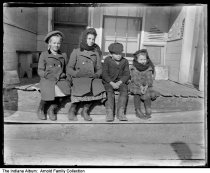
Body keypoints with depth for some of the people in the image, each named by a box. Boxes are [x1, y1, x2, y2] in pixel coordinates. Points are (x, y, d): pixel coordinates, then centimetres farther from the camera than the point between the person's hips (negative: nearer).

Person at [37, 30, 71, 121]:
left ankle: (52, 108, -1)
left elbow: (66, 70, 19)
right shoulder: (44, 54, 7)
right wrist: (51, 76, -11)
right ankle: (41, 109, 1)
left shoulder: (63, 55, 16)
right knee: (49, 91, -31)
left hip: (61, 80, 3)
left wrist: (68, 78, 0)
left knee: (67, 90, -26)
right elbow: (40, 71, 3)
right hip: (47, 80, -3)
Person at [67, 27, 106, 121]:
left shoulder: (96, 53, 16)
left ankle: (85, 110, -6)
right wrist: (78, 74, -15)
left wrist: (96, 74, -7)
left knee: (98, 88, -26)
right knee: (83, 90, -32)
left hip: (92, 78, 3)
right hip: (79, 79, -3)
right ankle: (72, 109, -7)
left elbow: (99, 69, 15)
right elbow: (69, 69, 3)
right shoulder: (76, 52, 7)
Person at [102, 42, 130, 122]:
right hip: (108, 81, -1)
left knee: (124, 91, -27)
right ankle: (109, 113, -34)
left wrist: (119, 83, -17)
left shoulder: (125, 61, 4)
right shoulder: (107, 60, -2)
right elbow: (104, 73, -6)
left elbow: (127, 74, 0)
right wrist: (112, 83, -19)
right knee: (110, 92, -30)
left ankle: (120, 112, -30)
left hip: (121, 82, 2)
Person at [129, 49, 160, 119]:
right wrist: (140, 86, -27)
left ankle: (148, 109, -9)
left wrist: (146, 86, -25)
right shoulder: (134, 68, -3)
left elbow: (149, 79, -7)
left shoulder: (148, 68, 2)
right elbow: (135, 79, -13)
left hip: (146, 86, 2)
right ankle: (138, 111, -16)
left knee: (147, 93, -20)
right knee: (137, 93, -23)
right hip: (135, 85, -1)